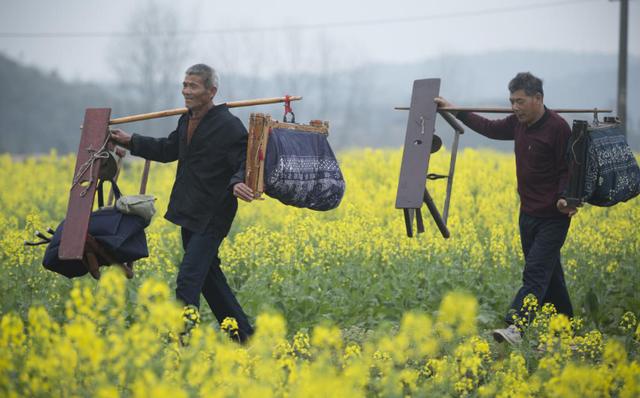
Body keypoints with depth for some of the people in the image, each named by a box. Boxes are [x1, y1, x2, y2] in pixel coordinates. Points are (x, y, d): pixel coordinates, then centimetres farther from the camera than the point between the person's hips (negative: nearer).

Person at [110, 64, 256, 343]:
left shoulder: (229, 126, -16)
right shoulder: (187, 121, 11)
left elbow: (245, 164, -20)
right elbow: (168, 150, 26)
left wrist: (238, 183, -42)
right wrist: (130, 141, 20)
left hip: (211, 217, -9)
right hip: (189, 213, 9)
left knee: (188, 280, -15)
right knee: (208, 276, 15)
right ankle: (243, 335, 24)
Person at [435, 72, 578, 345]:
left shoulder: (557, 128, -16)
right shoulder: (519, 123, 7)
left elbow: (568, 170, -14)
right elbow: (490, 129, 25)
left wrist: (564, 198, -30)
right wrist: (456, 111, 26)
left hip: (552, 217, -8)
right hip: (528, 214, 8)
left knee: (536, 273, -15)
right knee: (548, 275, 13)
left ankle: (515, 327, -27)